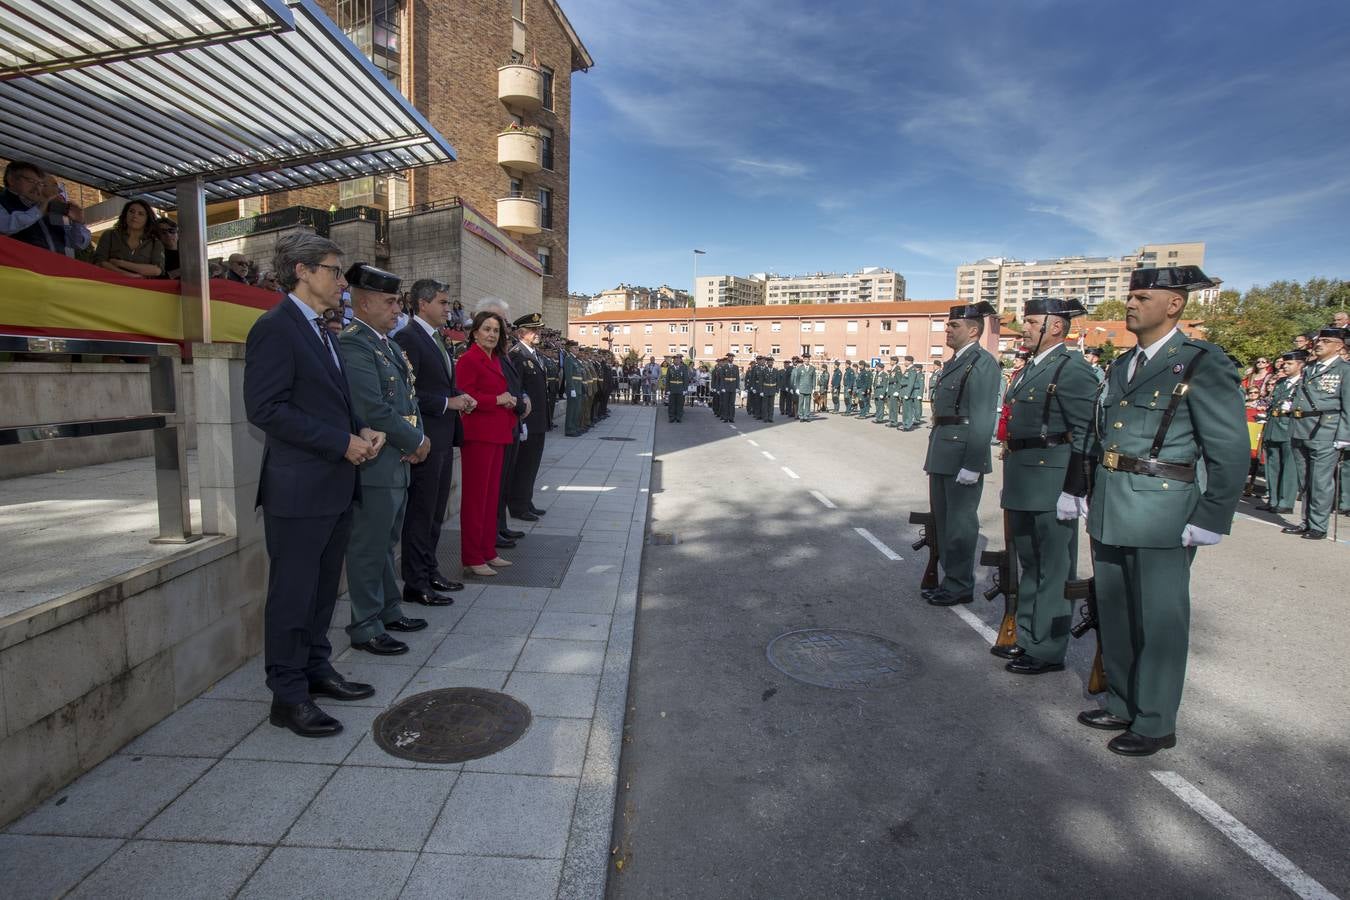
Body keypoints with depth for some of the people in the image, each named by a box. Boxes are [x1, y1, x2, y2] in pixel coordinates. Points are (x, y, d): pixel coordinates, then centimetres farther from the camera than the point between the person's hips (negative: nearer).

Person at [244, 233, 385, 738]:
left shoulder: (320, 330, 16)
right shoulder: (275, 328, -12)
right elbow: (264, 408, -20)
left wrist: (363, 432, 3)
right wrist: (342, 443, -19)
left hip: (334, 486, 9)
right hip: (298, 489, -9)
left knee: (323, 589, 18)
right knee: (292, 595, 3)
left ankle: (316, 671, 33)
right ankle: (288, 697, 16)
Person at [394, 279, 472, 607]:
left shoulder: (437, 338, 16)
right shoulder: (408, 338, -13)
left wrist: (460, 396, 5)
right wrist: (447, 402, -17)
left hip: (444, 438, 9)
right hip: (425, 440, -9)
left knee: (435, 512, 16)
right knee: (420, 513, 0)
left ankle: (430, 572, 29)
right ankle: (416, 585, 10)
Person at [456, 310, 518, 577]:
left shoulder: (495, 359, 17)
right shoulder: (469, 359, -10)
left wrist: (510, 402, 4)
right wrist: (498, 400, -14)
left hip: (497, 433, 9)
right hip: (478, 434, -9)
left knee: (492, 493, 13)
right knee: (475, 495, -3)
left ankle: (488, 551, 22)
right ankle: (472, 559, 5)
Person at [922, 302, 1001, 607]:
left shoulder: (982, 362, -12)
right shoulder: (954, 362, 16)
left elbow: (983, 418, -18)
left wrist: (972, 464, -22)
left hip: (963, 455, -9)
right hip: (943, 455, 9)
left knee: (960, 523, 0)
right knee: (943, 520, 16)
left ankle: (960, 586, 13)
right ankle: (950, 579, 29)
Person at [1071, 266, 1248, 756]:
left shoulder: (1203, 364, -9)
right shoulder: (1121, 365, 13)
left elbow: (1231, 449, -11)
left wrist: (1211, 519, -14)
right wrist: (1079, 490, 15)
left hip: (1160, 515, -7)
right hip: (1108, 512, 7)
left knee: (1157, 622, 6)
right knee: (1114, 615, 17)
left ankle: (1155, 724, 22)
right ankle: (1122, 706, 34)